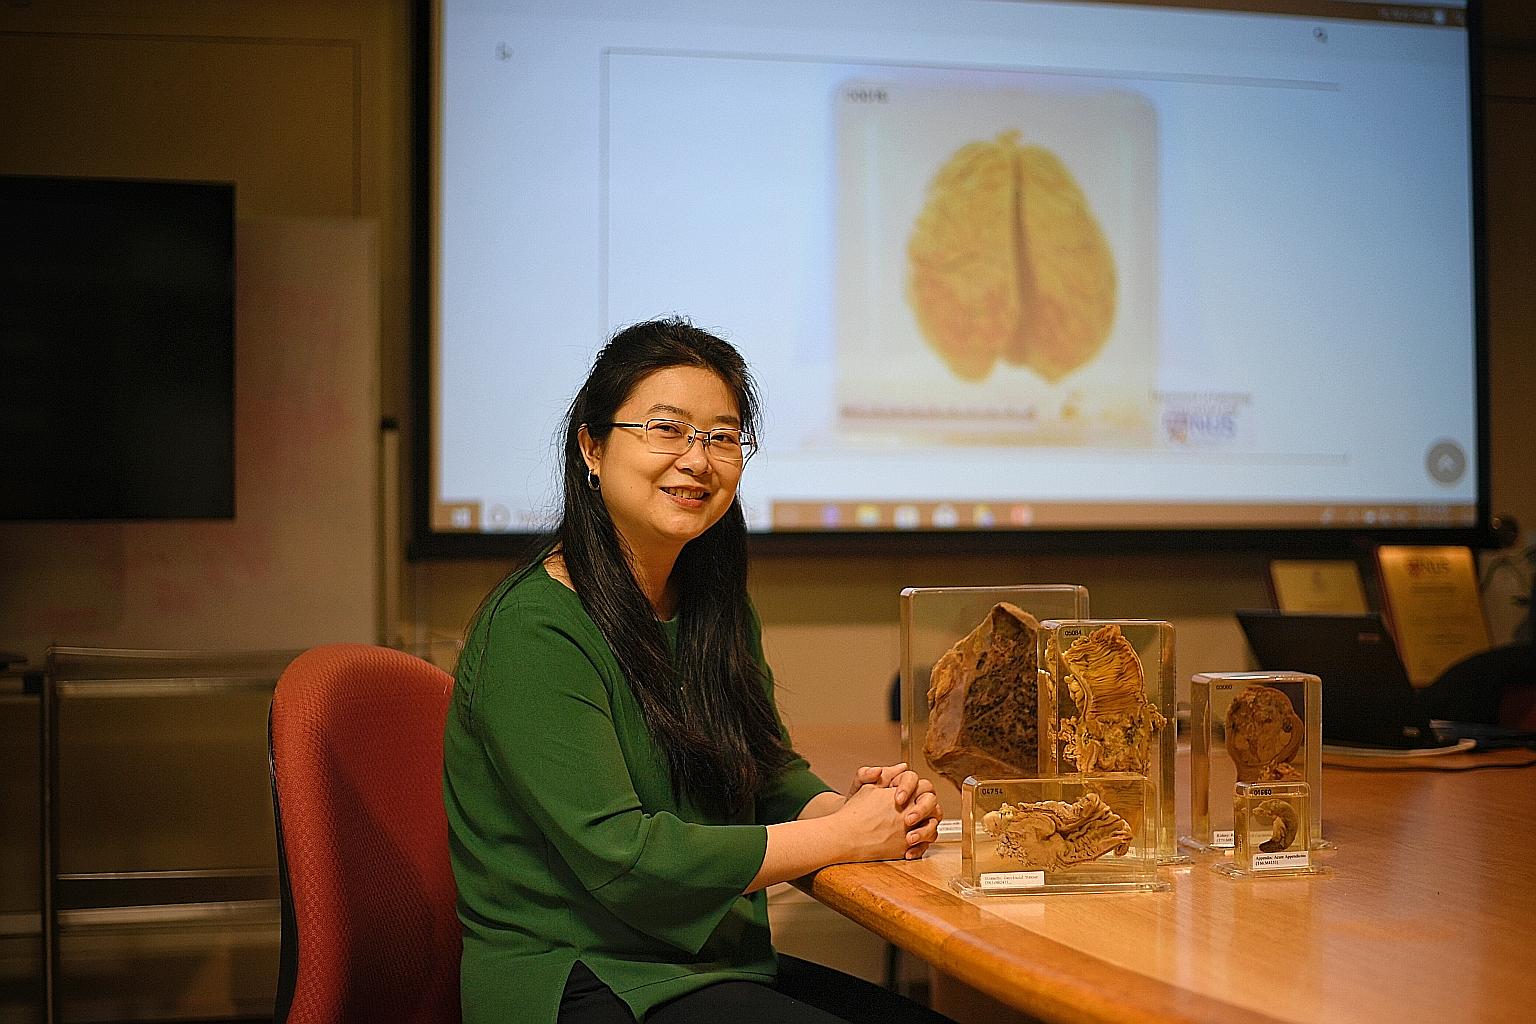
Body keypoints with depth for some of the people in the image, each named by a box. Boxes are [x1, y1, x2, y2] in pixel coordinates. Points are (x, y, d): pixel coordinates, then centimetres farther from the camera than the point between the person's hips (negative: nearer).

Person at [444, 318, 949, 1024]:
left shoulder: (713, 607, 10)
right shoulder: (533, 630, -18)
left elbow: (773, 776, 12)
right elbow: (620, 856, -22)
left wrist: (842, 805, -12)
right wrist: (845, 835, -17)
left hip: (710, 967, 8)